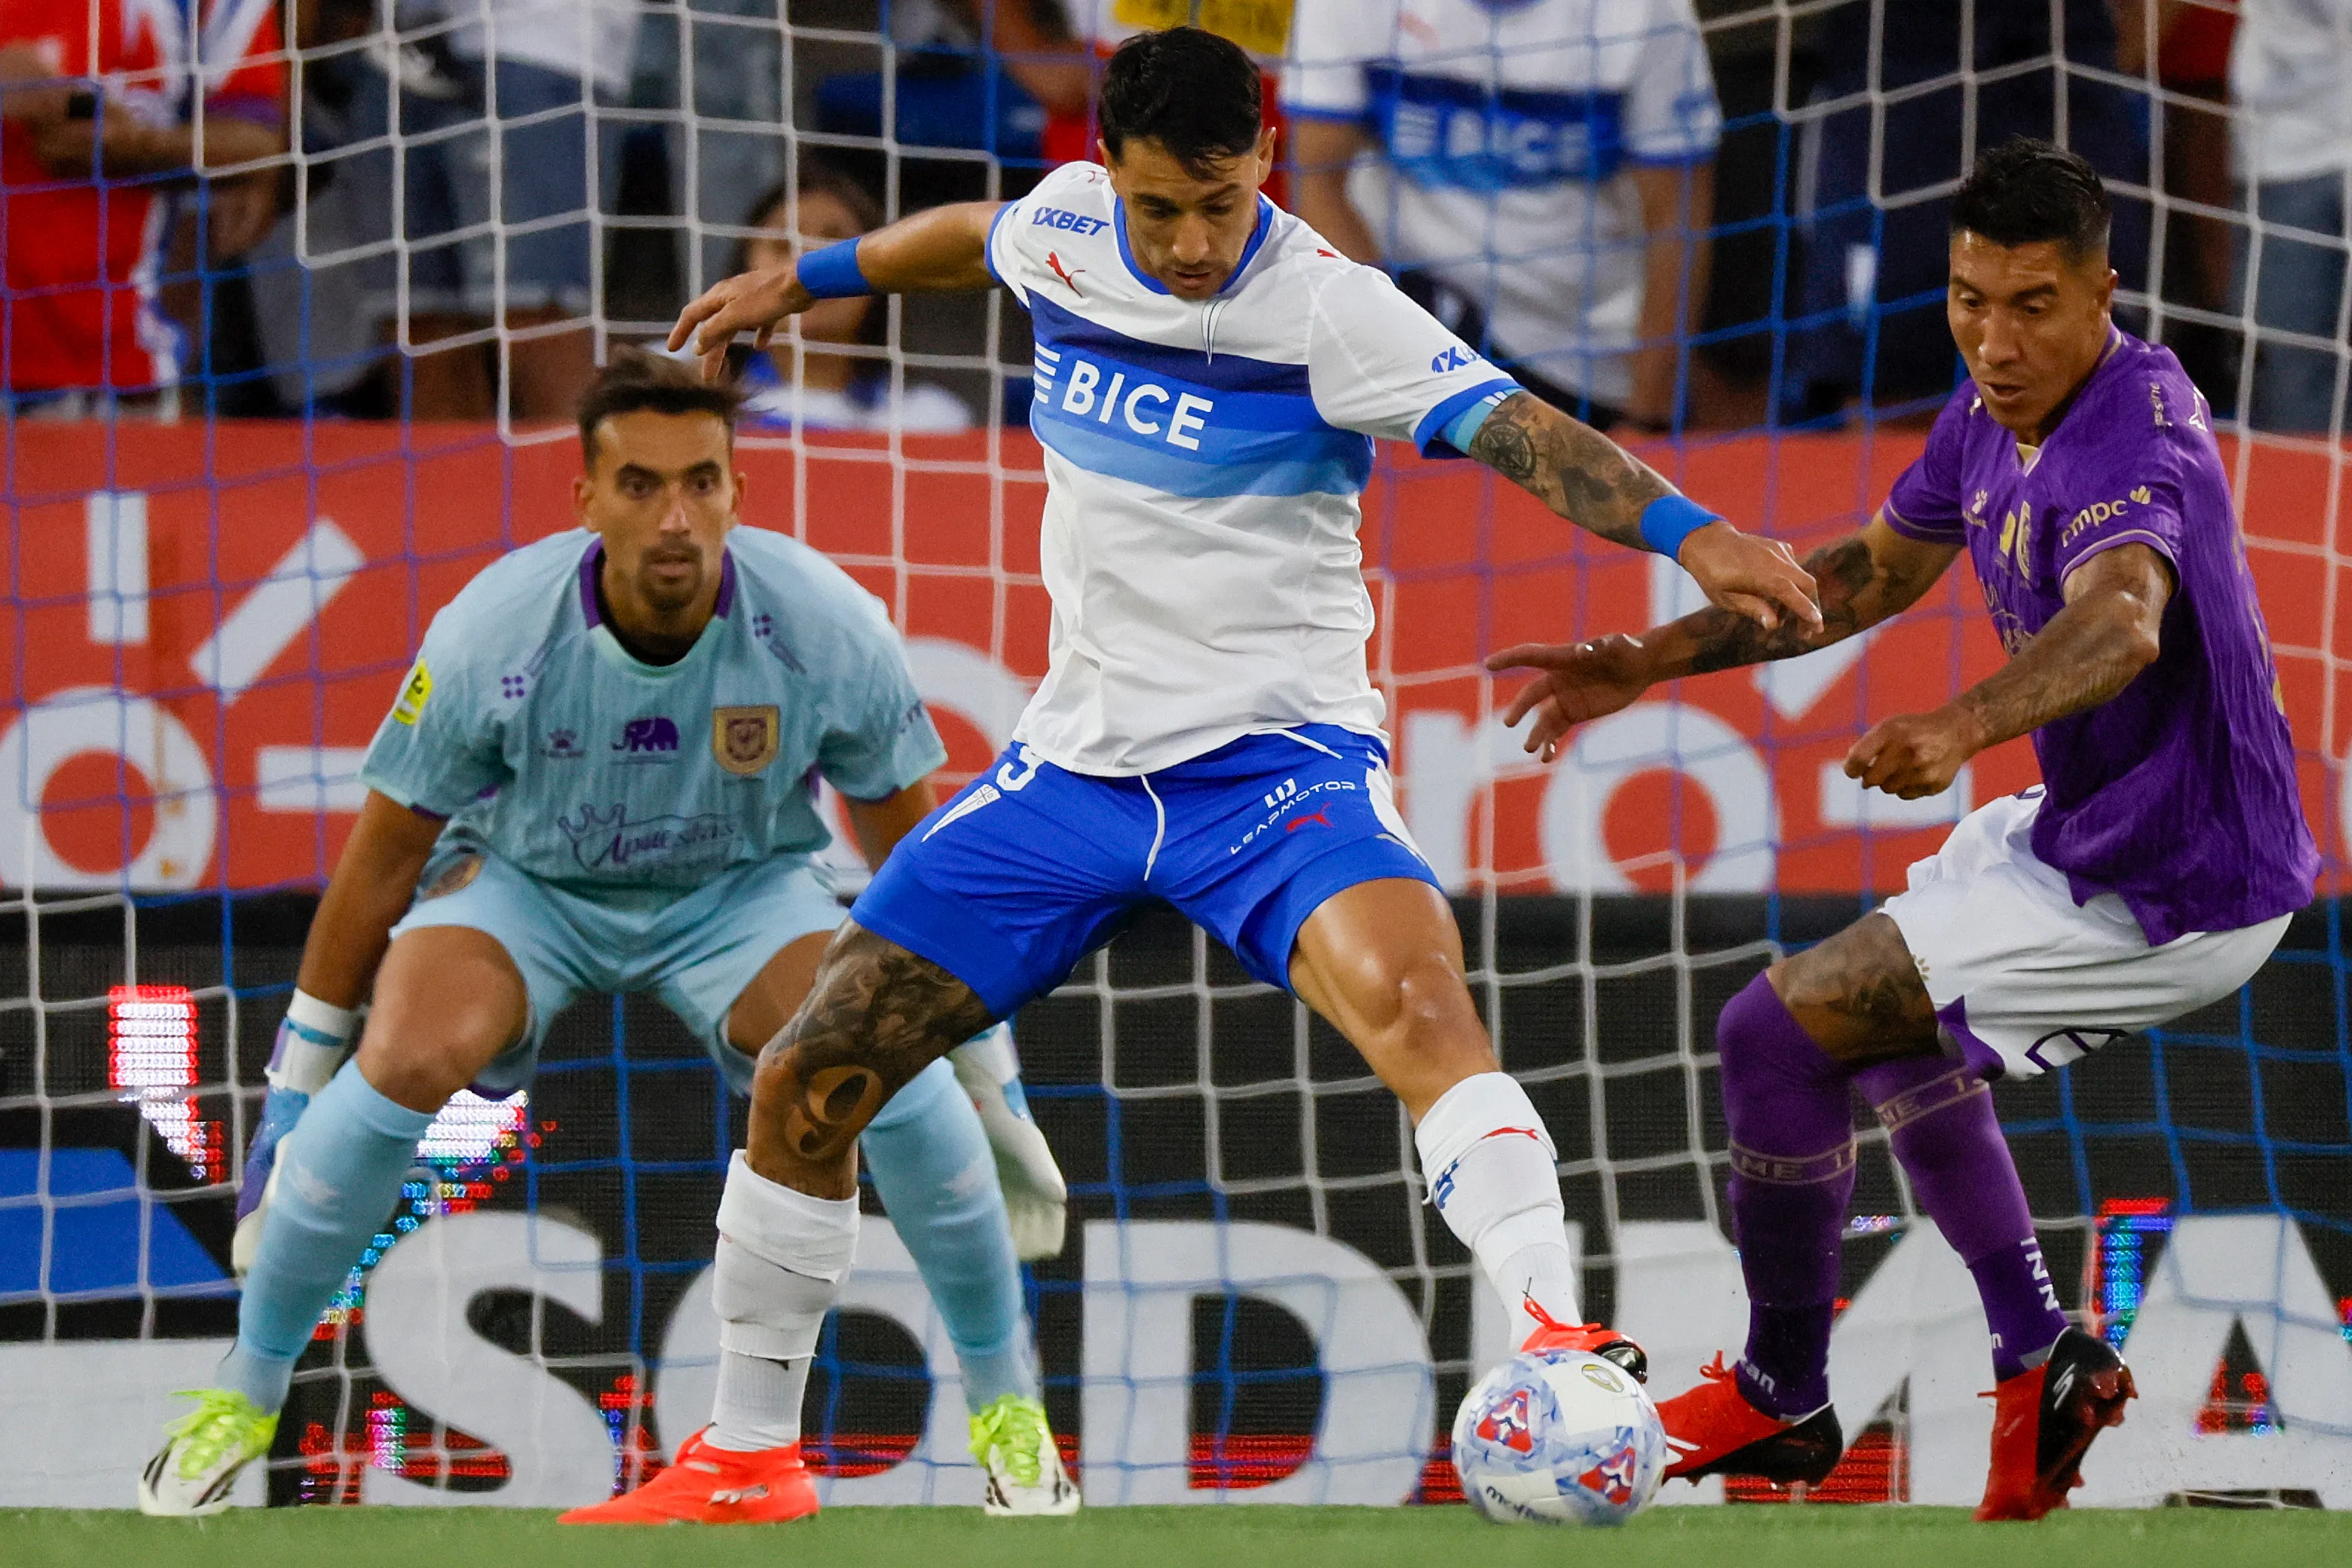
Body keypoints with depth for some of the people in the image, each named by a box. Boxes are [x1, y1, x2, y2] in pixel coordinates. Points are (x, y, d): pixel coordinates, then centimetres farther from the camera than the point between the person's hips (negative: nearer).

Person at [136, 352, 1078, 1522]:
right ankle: (241, 1399, -10)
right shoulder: (493, 631, -27)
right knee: (405, 1060, -31)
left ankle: (1006, 1408, -4)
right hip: (525, 883, -1)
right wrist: (291, 1093, -7)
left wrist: (995, 1088, -2)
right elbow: (382, 857, -12)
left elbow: (917, 854, -8)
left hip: (740, 889, 1)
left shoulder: (827, 627, -24)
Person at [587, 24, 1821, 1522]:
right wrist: (803, 279, 38)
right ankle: (746, 1456, 21)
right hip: (1074, 760, 6)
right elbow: (979, 235, 25)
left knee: (1414, 1003, -36)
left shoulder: (1324, 309, -17)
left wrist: (1689, 531, -44)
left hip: (1272, 758, -6)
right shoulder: (1066, 225, 0)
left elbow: (1518, 429, -28)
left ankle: (1552, 1331, -43)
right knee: (805, 1088, 4)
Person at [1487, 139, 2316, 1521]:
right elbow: (1875, 573, 19)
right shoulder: (1995, 415, 2)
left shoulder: (2131, 439, -28)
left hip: (2168, 895, -10)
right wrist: (1652, 663, 15)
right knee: (1885, 1008, 33)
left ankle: (1784, 1400, 7)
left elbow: (2121, 622, -49)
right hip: (2088, 826, 10)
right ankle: (2039, 1355, 33)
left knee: (1778, 1032, -11)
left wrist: (1964, 726, -67)